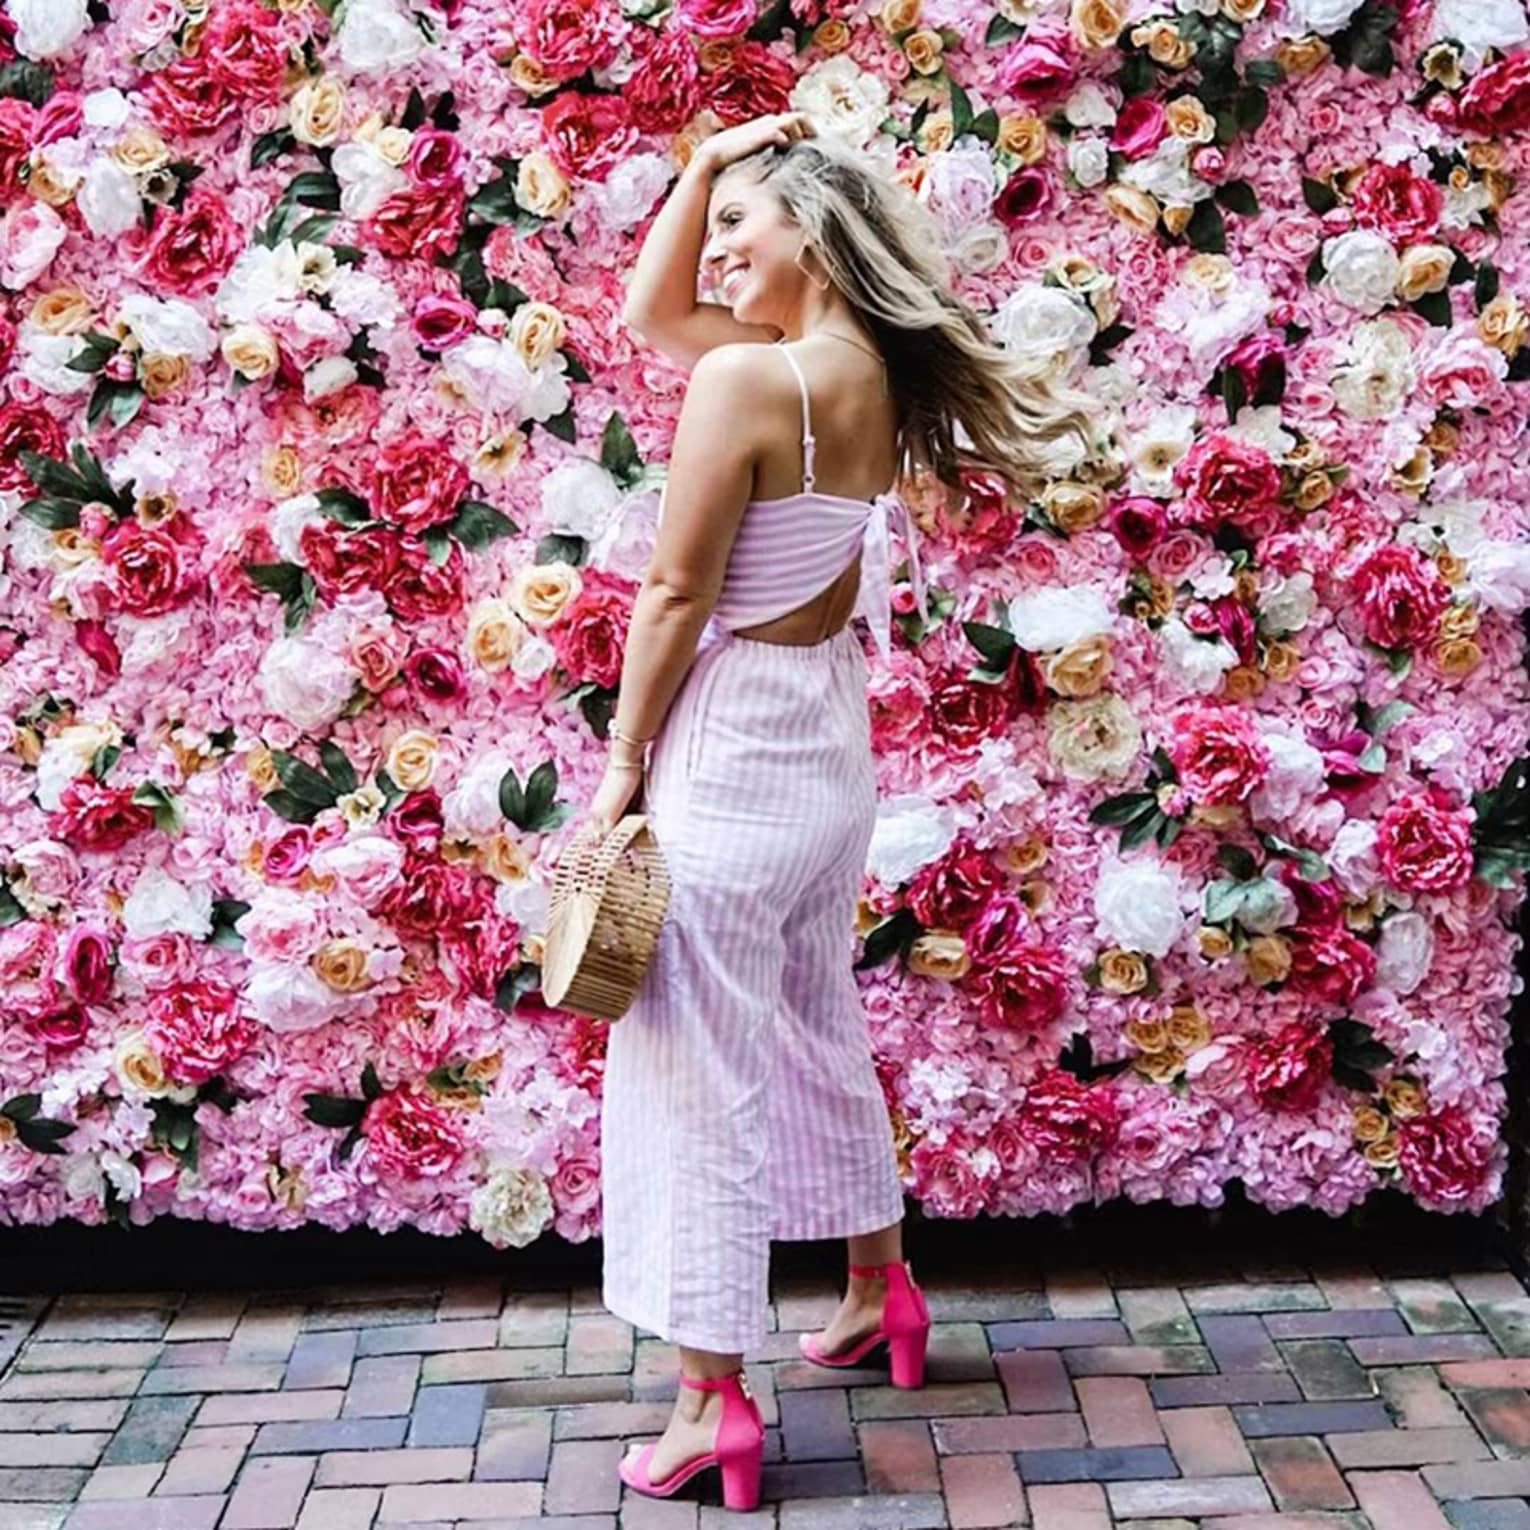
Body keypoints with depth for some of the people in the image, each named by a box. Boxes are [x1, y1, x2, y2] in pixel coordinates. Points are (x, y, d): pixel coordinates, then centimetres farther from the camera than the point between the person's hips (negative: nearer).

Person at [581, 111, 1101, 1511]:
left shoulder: (746, 379, -19)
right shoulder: (874, 371, 6)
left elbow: (675, 596, -16)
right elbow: (646, 313, 18)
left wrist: (623, 762, -6)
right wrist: (699, 172, 8)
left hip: (730, 748, -9)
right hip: (831, 744, 9)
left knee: (699, 1073, 0)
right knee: (820, 1030, 24)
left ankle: (715, 1406, 7)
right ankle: (879, 1291, 41)